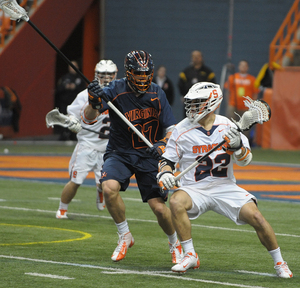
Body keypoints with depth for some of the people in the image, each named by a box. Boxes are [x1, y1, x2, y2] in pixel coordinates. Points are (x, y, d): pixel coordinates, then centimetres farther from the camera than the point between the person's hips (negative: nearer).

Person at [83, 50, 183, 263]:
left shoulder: (157, 94, -6)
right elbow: (88, 118, -18)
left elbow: (171, 129, -6)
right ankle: (125, 237, -5)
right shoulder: (116, 90, -12)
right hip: (120, 153, 0)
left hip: (149, 155, 0)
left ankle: (175, 244, 22)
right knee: (109, 187, -29)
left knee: (159, 207, -9)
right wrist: (94, 103, -40)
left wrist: (162, 144, -27)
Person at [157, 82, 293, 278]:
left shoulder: (227, 126, -2)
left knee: (255, 216, -17)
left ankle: (280, 263, 4)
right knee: (176, 201, -33)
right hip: (195, 189, -1)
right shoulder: (182, 130, -4)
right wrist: (165, 174, -19)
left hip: (225, 188, 1)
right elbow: (168, 160, 3)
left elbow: (245, 160, -4)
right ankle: (190, 256, -19)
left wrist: (237, 146, -25)